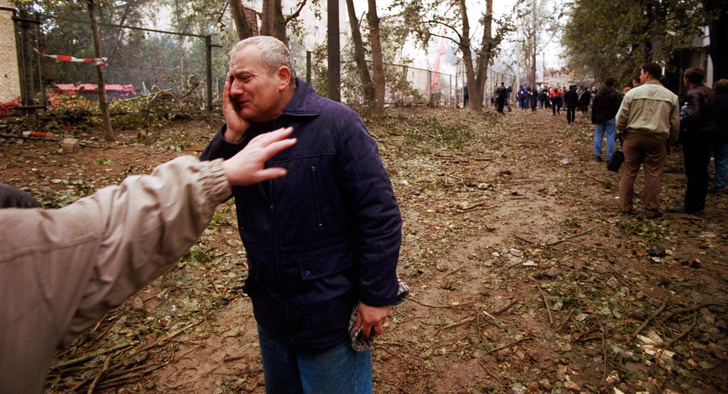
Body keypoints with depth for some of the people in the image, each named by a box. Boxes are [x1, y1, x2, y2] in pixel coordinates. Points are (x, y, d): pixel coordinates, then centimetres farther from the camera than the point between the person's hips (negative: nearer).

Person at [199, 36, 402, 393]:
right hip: (270, 312, 6)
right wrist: (231, 135, -17)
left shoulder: (336, 123, -16)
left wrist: (376, 295, -16)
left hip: (330, 316, -6)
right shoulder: (242, 131, 1)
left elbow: (380, 213, -17)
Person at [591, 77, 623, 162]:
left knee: (598, 137, 9)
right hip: (611, 119, -2)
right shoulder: (616, 95, -6)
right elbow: (618, 109, -7)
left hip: (599, 119, 3)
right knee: (610, 138, 0)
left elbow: (593, 108, 8)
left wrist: (593, 120, 13)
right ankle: (610, 158, 1)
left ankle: (597, 155, 11)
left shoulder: (597, 94, 5)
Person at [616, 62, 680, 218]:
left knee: (629, 172, 8)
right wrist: (670, 143, 18)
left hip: (633, 136, -1)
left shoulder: (633, 93, -2)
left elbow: (621, 117, -2)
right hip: (658, 139, 1)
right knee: (653, 175, 5)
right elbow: (675, 123, 8)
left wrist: (621, 135, 13)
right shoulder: (671, 96, 5)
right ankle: (651, 209, 11)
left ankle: (625, 206, 15)